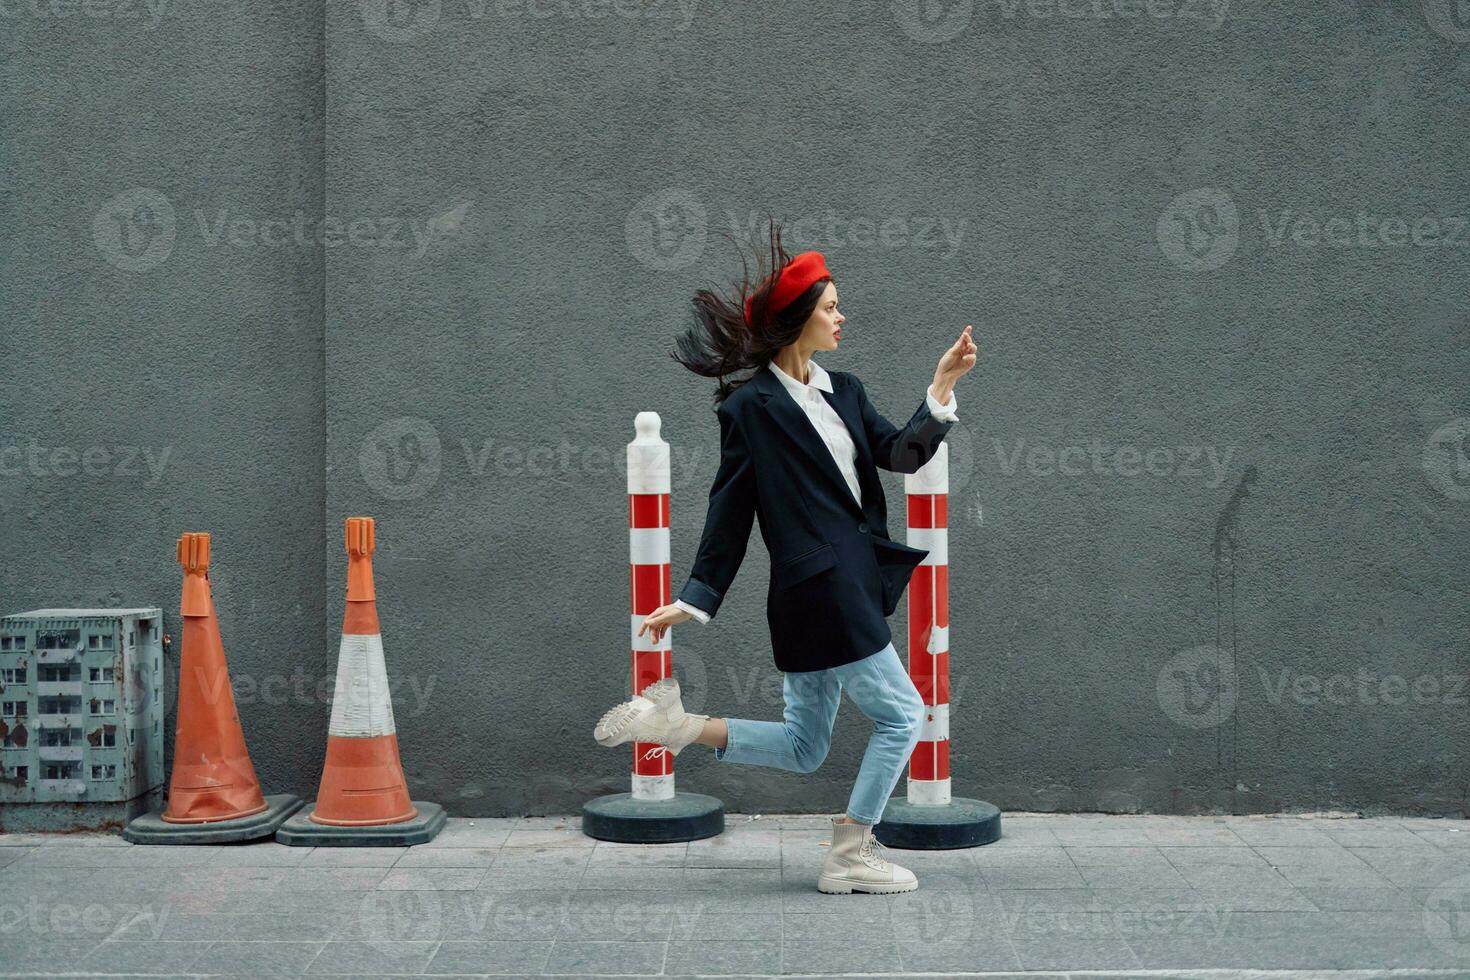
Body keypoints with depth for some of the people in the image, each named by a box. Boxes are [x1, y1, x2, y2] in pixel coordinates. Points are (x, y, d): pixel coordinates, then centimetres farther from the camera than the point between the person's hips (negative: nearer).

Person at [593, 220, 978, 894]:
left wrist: (942, 387, -3)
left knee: (803, 747, 12)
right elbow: (730, 509, -6)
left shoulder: (843, 392, 14)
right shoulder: (752, 407, -8)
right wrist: (695, 597, -6)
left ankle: (675, 724, 14)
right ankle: (851, 858, 7)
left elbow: (901, 454, 4)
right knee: (900, 715, -2)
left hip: (849, 587, 9)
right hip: (820, 592, -9)